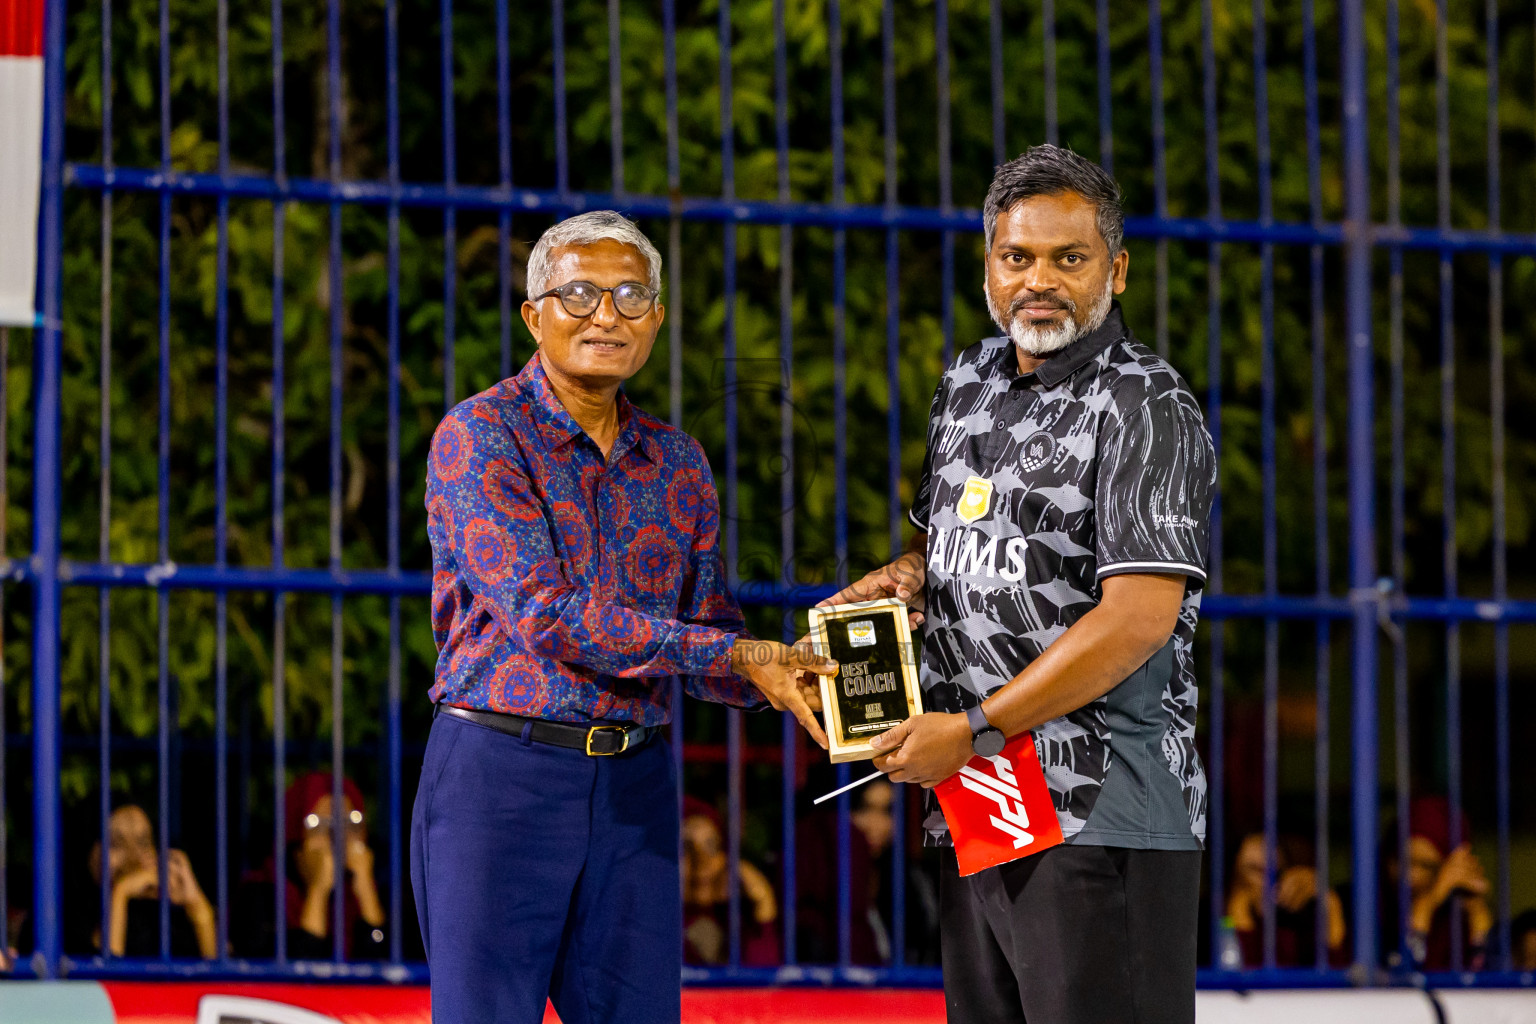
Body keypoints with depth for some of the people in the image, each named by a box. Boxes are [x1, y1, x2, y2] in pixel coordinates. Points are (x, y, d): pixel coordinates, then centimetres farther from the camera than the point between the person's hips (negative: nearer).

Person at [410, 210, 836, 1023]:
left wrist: (794, 676, -11)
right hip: (500, 772, -5)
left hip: (634, 784, 5)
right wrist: (736, 654, -22)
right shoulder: (479, 436, -7)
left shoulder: (677, 461, 13)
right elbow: (544, 614, -18)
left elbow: (708, 639, 12)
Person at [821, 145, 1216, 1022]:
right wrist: (904, 577, 6)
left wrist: (974, 731, -17)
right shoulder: (969, 385, 15)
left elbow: (1138, 619, -19)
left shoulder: (1146, 409, -10)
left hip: (1101, 812, -8)